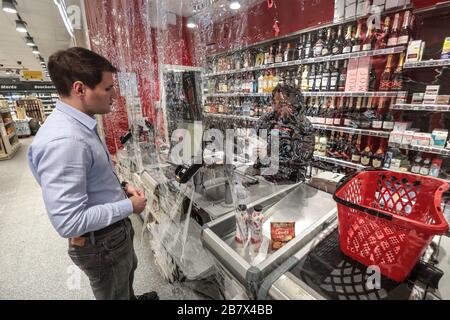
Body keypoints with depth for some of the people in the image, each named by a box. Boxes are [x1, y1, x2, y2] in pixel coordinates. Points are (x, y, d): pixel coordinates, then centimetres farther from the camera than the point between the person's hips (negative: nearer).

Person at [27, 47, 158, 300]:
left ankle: (133, 298, 63)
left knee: (128, 272, 35)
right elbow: (70, 221, -31)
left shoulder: (80, 125, 0)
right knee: (116, 295, 21)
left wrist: (121, 186, -1)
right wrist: (129, 206, -21)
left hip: (116, 230, 9)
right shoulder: (64, 140, -32)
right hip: (101, 243, -9)